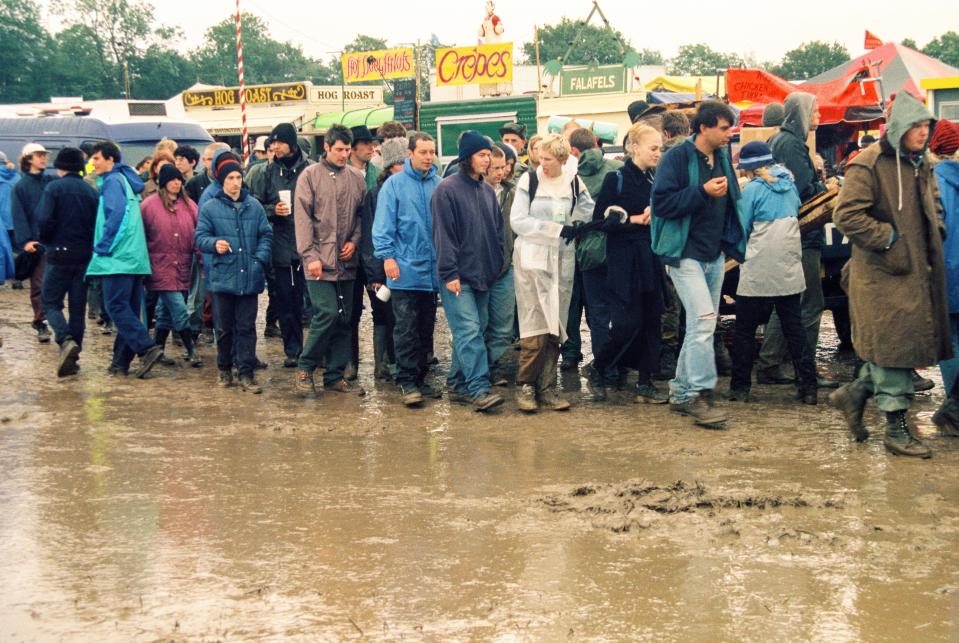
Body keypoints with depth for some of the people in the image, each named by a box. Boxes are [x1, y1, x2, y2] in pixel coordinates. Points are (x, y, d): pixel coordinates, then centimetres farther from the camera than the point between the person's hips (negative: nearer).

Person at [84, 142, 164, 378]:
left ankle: (147, 348, -19)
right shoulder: (127, 179, 21)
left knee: (117, 307, -10)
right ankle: (121, 361, 11)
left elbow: (115, 215, -18)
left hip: (117, 258, -9)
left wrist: (102, 247, -12)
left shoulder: (112, 181, -6)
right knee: (128, 309, 8)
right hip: (136, 258, 9)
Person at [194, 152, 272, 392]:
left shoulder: (254, 206, 7)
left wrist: (260, 260, -5)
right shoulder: (209, 208, 1)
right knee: (224, 327, 9)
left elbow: (266, 235, 9)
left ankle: (246, 373, 6)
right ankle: (224, 369, 24)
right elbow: (200, 237, -1)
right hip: (223, 277, -1)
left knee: (247, 327, 3)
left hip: (250, 277, 1)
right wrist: (214, 243, -21)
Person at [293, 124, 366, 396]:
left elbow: (362, 213, 14)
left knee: (343, 319, 7)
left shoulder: (357, 178, 9)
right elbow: (302, 218, -6)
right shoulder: (310, 175, -2)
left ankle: (335, 376, 16)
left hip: (346, 260, 5)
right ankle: (305, 368, 4)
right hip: (320, 261, -4)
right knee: (327, 314, -13)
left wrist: (354, 241, -3)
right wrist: (310, 255, -13)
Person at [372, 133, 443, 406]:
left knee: (426, 328, 11)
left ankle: (419, 376, 21)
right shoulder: (394, 184, -3)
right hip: (405, 270, -4)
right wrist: (388, 256, -12)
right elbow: (383, 225, -4)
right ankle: (407, 381, -1)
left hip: (432, 269, 4)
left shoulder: (438, 185, 6)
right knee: (406, 329, -5)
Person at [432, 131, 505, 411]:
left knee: (476, 331, 9)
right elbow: (443, 234, -12)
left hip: (483, 276, 8)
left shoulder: (487, 191, 15)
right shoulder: (447, 189, -8)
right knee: (469, 331, -13)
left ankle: (458, 385, 17)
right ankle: (478, 388, -17)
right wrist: (449, 273, -16)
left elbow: (497, 231, 20)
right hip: (458, 277, -8)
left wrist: (497, 266, 13)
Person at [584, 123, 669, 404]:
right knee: (627, 324, -9)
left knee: (652, 322, 4)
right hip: (624, 263, -6)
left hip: (651, 262, 6)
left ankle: (645, 384, 12)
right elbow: (600, 220, -10)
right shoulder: (616, 179, -6)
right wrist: (634, 220, -16)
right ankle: (596, 369, 14)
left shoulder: (655, 180, 11)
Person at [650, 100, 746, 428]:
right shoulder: (678, 157, -11)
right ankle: (700, 394, -13)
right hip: (685, 253, -8)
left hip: (714, 254, 8)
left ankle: (681, 391, 21)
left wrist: (733, 242, 12)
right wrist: (703, 191, -24)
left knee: (701, 325, 11)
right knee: (704, 319, -18)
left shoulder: (722, 158, 11)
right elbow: (662, 203, -17)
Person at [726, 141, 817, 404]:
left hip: (757, 273, -5)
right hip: (789, 271, 5)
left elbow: (741, 230, -5)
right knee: (794, 329, 9)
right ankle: (808, 388, 7)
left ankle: (740, 387, 8)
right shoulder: (790, 185, 9)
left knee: (745, 331, 5)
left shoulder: (753, 189, -7)